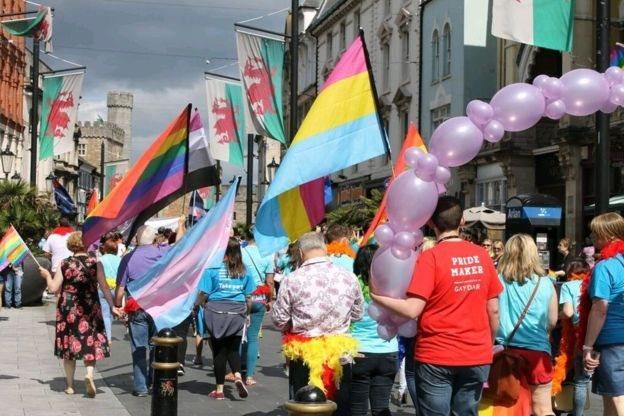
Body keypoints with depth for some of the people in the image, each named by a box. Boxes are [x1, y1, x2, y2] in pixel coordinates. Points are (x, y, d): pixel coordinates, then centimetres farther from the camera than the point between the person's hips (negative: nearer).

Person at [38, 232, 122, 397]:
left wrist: (47, 275, 15)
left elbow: (53, 288, -3)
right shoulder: (95, 263, -4)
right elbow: (104, 287, -4)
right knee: (90, 343, 9)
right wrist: (112, 306, 5)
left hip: (68, 310, 1)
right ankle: (89, 373, -17)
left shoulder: (64, 264, -3)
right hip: (90, 309, -1)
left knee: (68, 345, 11)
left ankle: (70, 385, 15)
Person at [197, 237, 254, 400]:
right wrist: (247, 313, 22)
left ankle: (220, 389, 11)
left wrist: (198, 304, 15)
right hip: (237, 314, 2)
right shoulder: (244, 271, 3)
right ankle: (237, 376, -12)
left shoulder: (212, 268, -6)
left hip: (216, 312, -2)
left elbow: (204, 294, -5)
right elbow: (248, 297, 8)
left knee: (219, 350, 6)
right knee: (233, 349, 14)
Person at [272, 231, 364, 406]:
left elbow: (279, 321, -6)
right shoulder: (349, 277, -7)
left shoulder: (292, 280, -15)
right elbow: (358, 314, 4)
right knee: (340, 407, 15)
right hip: (340, 352, 2)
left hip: (304, 354, -2)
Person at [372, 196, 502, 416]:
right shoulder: (482, 255, 3)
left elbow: (412, 310, -16)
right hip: (477, 357, 4)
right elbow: (494, 311, 7)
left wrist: (377, 296, -3)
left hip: (436, 358, -4)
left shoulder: (431, 257, -11)